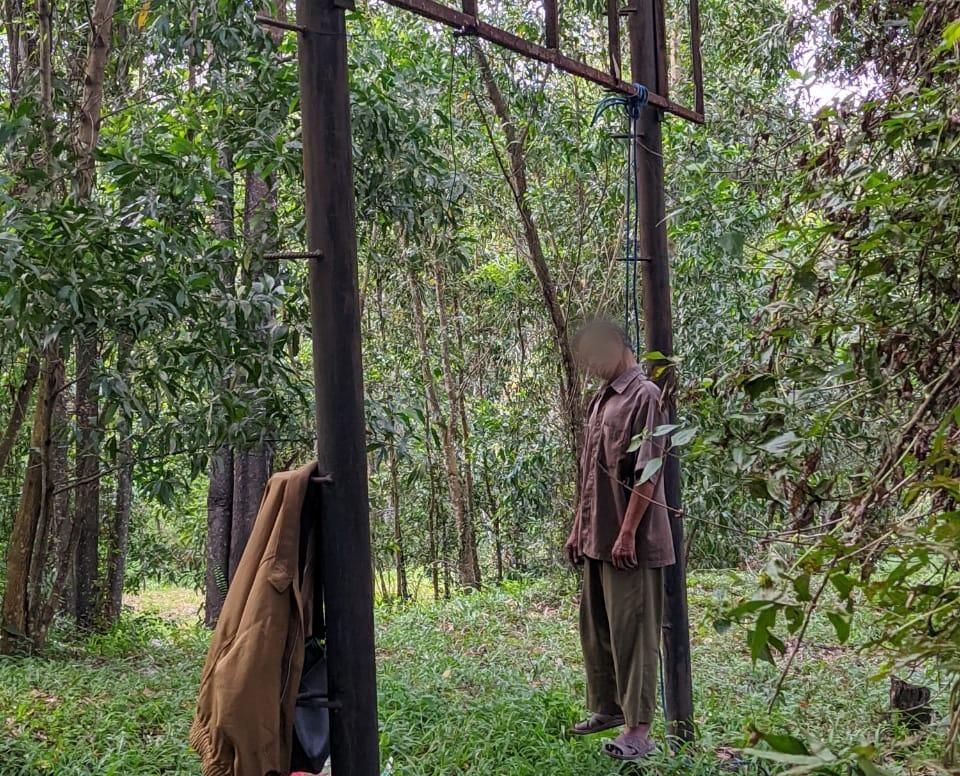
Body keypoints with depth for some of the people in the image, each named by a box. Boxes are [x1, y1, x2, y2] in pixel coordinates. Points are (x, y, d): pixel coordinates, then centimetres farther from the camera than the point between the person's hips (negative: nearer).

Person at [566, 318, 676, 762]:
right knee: (595, 628, 16)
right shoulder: (600, 400, 17)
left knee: (631, 631, -5)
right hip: (596, 539, 9)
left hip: (629, 540, -9)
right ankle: (606, 707, 30)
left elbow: (647, 472, -17)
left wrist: (627, 533, -21)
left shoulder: (644, 396, -10)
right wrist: (578, 528, 18)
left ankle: (638, 729, 2)